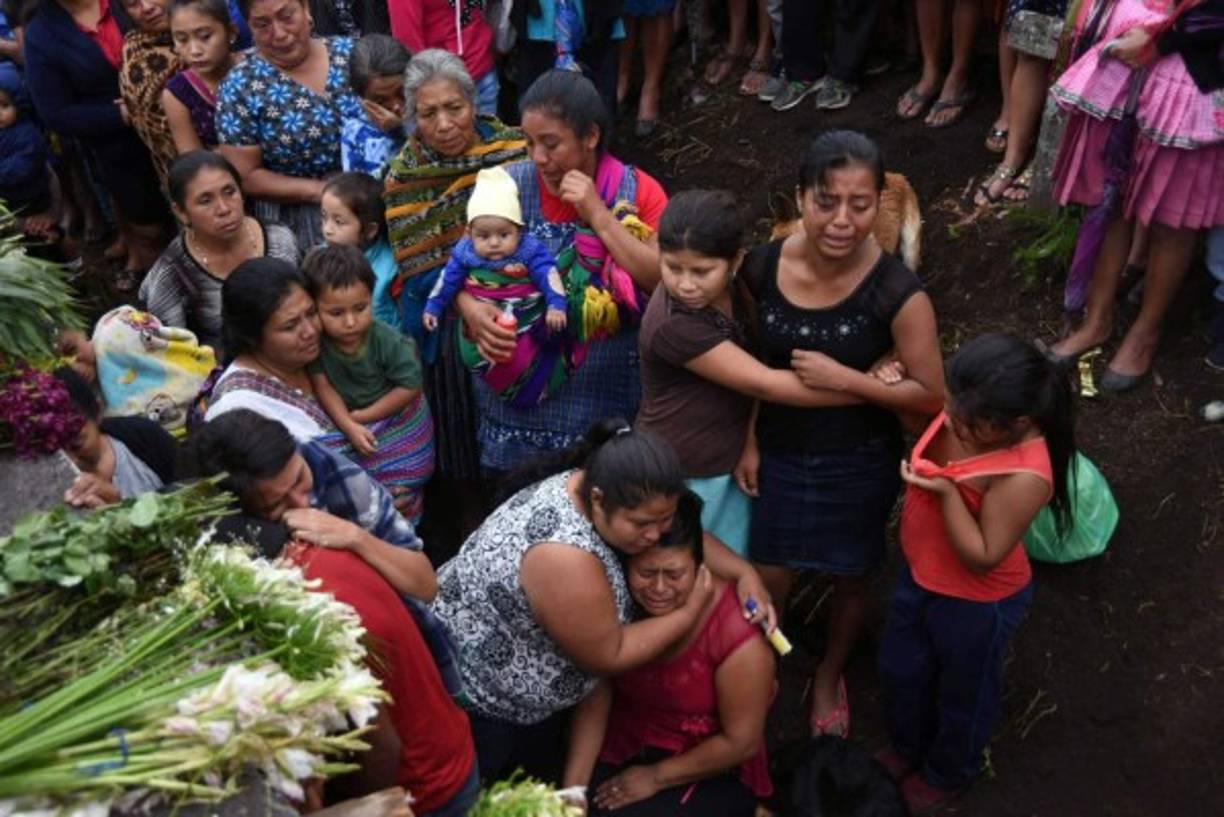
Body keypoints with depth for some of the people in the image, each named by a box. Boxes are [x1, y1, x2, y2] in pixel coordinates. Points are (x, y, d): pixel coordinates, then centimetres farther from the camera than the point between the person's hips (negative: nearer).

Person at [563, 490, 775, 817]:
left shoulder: (738, 635, -26)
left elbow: (740, 743, -16)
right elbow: (594, 699, -9)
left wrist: (656, 777, -11)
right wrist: (573, 787, -16)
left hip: (710, 773, -3)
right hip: (623, 750, 3)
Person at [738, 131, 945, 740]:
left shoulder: (898, 293, -26)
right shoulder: (762, 267, -16)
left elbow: (931, 395, -18)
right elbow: (751, 363, -1)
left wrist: (844, 378, -27)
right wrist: (748, 442, -2)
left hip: (858, 464, -1)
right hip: (779, 453, 2)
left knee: (851, 578, 21)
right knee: (766, 582, 15)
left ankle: (830, 677, 51)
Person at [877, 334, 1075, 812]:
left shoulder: (1022, 479, -38)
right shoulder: (966, 412, -19)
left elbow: (982, 557, -29)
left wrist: (947, 493, -39)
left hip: (976, 603, -7)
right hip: (919, 574, 7)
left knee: (962, 696, 23)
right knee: (900, 670, 29)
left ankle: (946, 774, 53)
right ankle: (907, 750, 58)